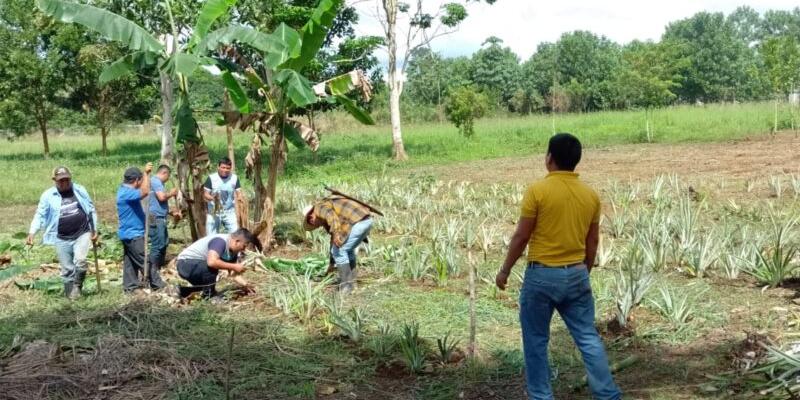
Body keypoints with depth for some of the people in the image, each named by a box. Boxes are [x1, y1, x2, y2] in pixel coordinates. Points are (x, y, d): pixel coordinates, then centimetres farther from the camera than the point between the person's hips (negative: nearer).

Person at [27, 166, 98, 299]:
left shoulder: (80, 190, 2)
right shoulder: (48, 195, -3)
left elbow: (91, 210, 10)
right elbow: (40, 215, -4)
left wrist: (94, 230, 9)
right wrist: (32, 232, -18)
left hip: (82, 234, 0)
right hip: (62, 239, 0)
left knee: (80, 261, -18)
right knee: (67, 269, 5)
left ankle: (77, 287, 3)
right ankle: (71, 294, 17)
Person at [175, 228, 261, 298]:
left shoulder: (233, 251, 1)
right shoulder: (220, 241, -28)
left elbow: (233, 273, 8)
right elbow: (211, 262, -43)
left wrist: (245, 284, -5)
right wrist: (234, 266, -34)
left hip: (195, 267, 10)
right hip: (185, 264, -10)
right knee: (212, 267, -33)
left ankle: (184, 290, 32)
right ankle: (209, 296, -16)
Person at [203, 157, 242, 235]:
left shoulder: (234, 178, -1)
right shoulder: (211, 178, -7)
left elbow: (239, 194, 2)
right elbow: (205, 194, -5)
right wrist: (212, 198, -28)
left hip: (229, 212, 1)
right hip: (214, 212, -1)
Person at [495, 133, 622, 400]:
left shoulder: (537, 191, -13)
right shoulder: (591, 195, 3)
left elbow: (521, 237, -10)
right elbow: (593, 242, 9)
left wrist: (505, 271, 2)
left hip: (541, 276, -4)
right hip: (576, 275, 4)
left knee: (536, 341, 9)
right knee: (588, 338, 10)